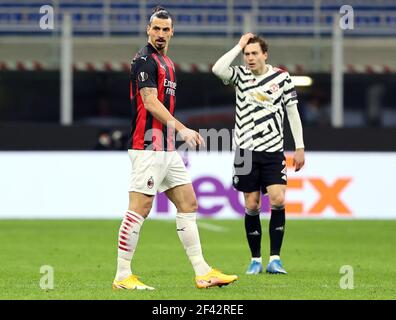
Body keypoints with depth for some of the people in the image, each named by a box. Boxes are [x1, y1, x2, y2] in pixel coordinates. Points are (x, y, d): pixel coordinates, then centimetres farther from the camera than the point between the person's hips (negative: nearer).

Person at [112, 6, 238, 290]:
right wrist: (181, 128, -23)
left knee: (189, 205, 8)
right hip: (148, 147, -10)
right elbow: (150, 102, -18)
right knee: (139, 210, -8)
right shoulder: (145, 60, -10)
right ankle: (122, 276, -3)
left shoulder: (166, 63, 19)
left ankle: (203, 273, 10)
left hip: (167, 149, 10)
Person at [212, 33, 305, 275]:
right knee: (251, 206, 2)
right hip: (246, 151, 1)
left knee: (278, 200, -14)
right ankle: (256, 260, 12)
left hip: (273, 151, -1)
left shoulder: (281, 77, 2)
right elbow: (218, 69, -18)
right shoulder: (240, 75, 3)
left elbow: (292, 112, 8)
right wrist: (239, 46, -10)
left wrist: (300, 148, 5)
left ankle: (275, 258, -6)